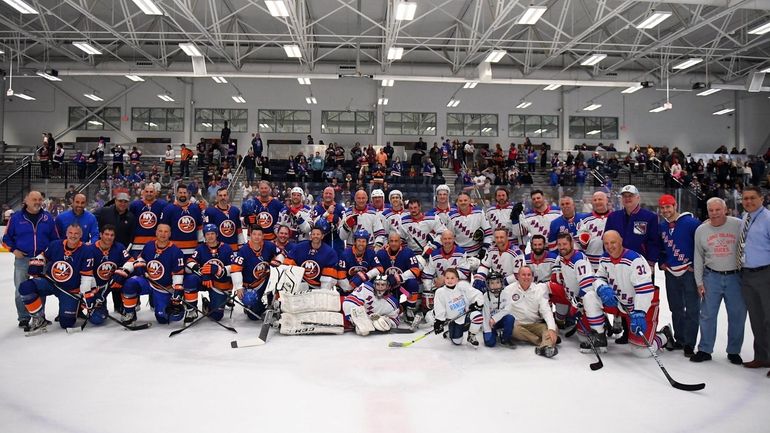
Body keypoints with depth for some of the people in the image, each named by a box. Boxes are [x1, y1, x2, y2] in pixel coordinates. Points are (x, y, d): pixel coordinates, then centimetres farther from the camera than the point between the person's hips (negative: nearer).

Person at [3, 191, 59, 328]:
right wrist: (13, 250, -9)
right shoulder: (16, 217, -3)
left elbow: (55, 237, 7)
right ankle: (23, 318, 17)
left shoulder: (47, 217, 2)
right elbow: (6, 237, 5)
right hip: (22, 259, -1)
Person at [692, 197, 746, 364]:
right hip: (712, 277, 1)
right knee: (707, 314, 3)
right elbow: (698, 258, 8)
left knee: (737, 315, 7)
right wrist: (699, 282, 5)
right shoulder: (701, 230, 3)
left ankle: (734, 351, 23)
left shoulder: (738, 225, -4)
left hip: (735, 277, -1)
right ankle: (705, 350, 16)